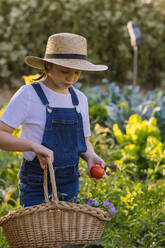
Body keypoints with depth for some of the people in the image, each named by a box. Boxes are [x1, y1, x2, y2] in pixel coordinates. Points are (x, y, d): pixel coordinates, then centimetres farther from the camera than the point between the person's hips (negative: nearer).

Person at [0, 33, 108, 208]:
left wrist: (91, 157, -6)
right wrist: (33, 145, -31)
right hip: (37, 186, -6)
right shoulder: (28, 95, -11)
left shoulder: (79, 99, 7)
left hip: (70, 185, 6)